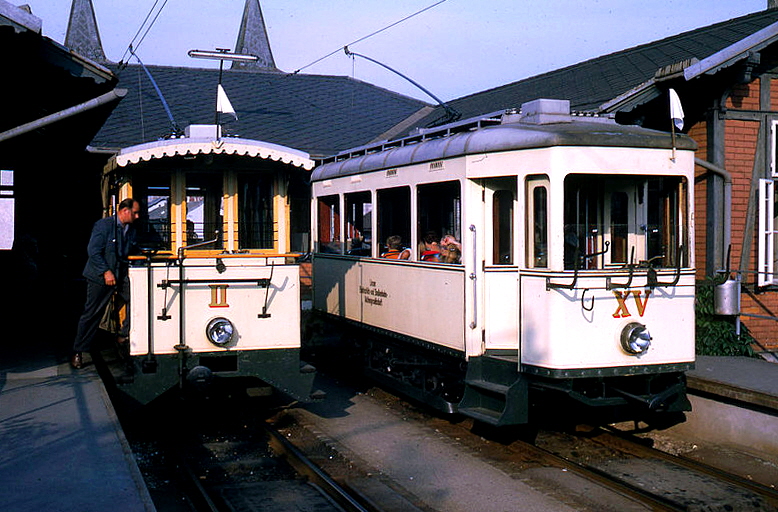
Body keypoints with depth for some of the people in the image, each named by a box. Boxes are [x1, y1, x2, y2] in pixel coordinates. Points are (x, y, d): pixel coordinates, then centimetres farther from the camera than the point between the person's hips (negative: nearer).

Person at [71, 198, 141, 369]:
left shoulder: (131, 229, 10)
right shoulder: (103, 225, -10)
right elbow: (93, 251, -15)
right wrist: (106, 272, -21)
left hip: (122, 275, 6)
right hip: (100, 277, -6)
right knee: (92, 313, -1)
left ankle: (125, 334, 2)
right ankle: (78, 352, 9)